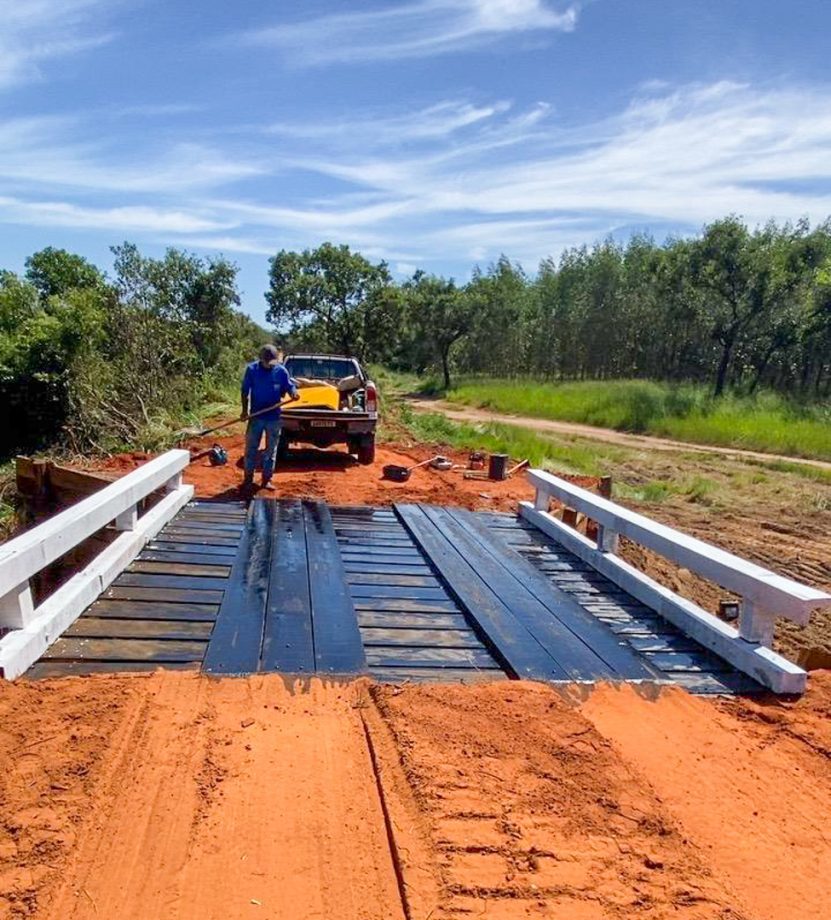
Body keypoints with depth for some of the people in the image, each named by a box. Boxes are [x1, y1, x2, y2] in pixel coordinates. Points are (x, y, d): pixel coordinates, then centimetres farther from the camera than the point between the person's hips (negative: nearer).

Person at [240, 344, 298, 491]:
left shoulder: (281, 371, -3)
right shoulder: (252, 369, -5)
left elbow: (289, 386, 2)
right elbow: (245, 391, 0)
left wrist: (293, 392, -22)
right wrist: (245, 410, -8)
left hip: (274, 417, 1)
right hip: (256, 416, -1)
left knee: (271, 450, 7)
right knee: (251, 448, 6)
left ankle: (267, 479, 17)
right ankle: (248, 478, 17)